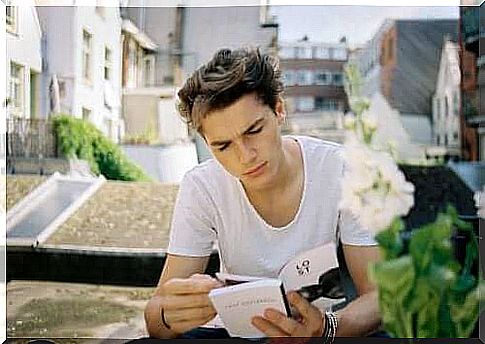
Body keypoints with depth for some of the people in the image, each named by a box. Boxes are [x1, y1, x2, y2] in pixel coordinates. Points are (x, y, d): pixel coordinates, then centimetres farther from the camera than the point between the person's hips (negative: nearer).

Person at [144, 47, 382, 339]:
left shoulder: (341, 171, -15)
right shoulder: (201, 188, -12)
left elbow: (377, 295, -14)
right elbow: (155, 321, -13)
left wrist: (326, 327, -36)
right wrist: (168, 315, -38)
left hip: (324, 325, 0)